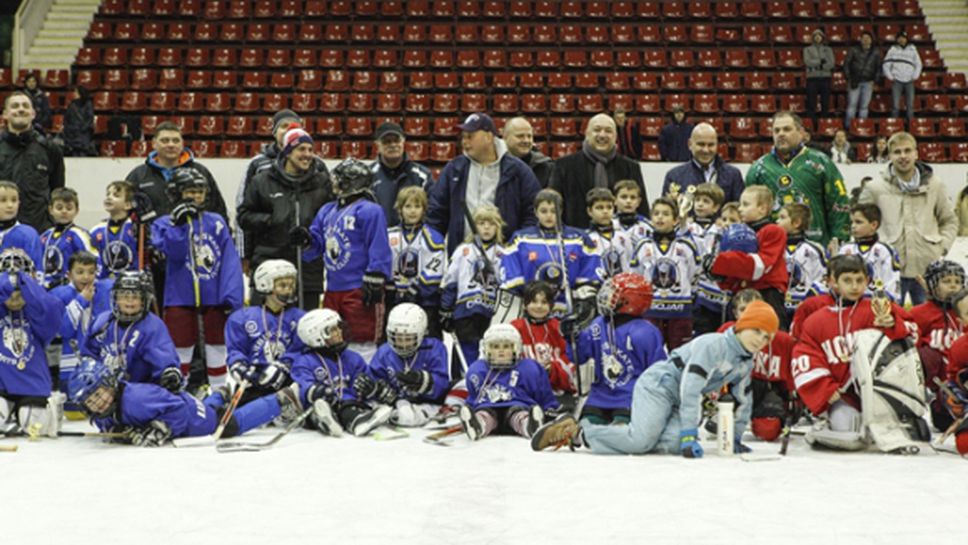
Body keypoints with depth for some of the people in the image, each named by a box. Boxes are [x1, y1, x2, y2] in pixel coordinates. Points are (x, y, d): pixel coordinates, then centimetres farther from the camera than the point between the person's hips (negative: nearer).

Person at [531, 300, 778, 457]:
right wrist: (690, 435, -26)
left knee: (673, 443, -23)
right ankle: (577, 431, -11)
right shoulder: (712, 345, -19)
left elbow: (743, 401, 24)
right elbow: (690, 390, -24)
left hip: (678, 403, 8)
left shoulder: (746, 362, 10)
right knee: (641, 440, -32)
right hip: (659, 385, -8)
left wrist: (736, 439, 23)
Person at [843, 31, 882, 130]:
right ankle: (848, 126, -5)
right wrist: (849, 78, -5)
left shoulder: (875, 52, 9)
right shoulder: (854, 50, 2)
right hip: (855, 82, -2)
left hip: (868, 82, 2)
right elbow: (846, 63, 3)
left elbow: (878, 67, 14)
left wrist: (874, 80, 3)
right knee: (852, 104, -6)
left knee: (864, 106, 3)